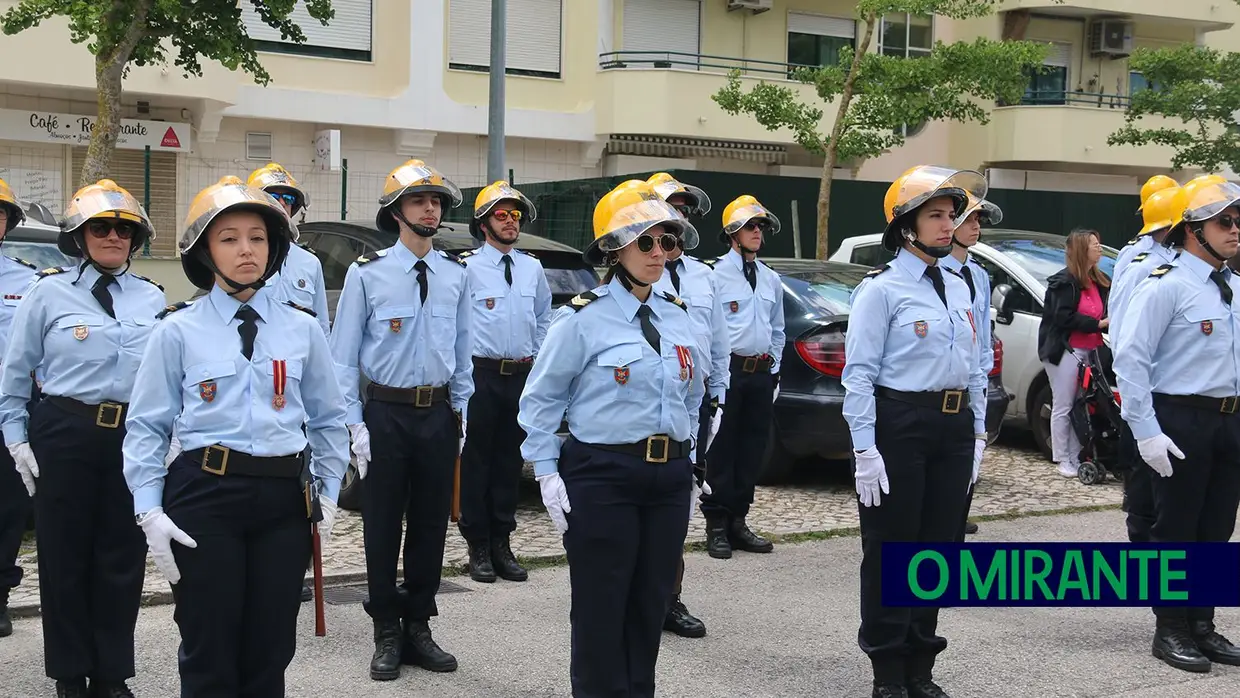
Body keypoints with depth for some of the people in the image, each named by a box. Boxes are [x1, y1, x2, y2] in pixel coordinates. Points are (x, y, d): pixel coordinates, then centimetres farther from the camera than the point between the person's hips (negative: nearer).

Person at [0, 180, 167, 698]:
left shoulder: (152, 298, 7)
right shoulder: (49, 292, 0)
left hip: (134, 437, 2)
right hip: (66, 436, -2)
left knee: (122, 558, 7)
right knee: (66, 556, 6)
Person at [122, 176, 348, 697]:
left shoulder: (302, 329, 7)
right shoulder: (178, 331, 0)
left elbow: (329, 419, 14)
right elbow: (146, 427, 1)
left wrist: (328, 492, 8)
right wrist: (150, 511, -6)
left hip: (284, 498, 2)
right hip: (204, 497, -2)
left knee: (271, 651, 8)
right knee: (209, 653, 3)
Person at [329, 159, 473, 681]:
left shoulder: (456, 274, 6)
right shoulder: (367, 273, -6)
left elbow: (463, 348, 12)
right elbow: (344, 354, -4)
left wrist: (460, 410, 8)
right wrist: (355, 423, -8)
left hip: (439, 414, 4)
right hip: (387, 413, -3)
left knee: (431, 525, 10)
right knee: (383, 527, 4)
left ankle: (418, 629, 23)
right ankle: (387, 634, 16)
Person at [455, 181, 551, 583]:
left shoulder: (532, 269, 12)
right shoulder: (467, 268, -6)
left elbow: (543, 317, 22)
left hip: (521, 375, 5)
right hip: (480, 373, -5)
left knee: (510, 460, 10)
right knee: (477, 461, -1)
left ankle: (501, 543, 18)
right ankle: (478, 546, 6)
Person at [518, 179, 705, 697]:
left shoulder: (678, 316, 10)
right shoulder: (583, 318, -8)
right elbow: (541, 399, -4)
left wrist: (686, 472, 17)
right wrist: (547, 474, -9)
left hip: (669, 478, 6)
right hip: (603, 476, -5)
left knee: (650, 604, 12)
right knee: (601, 609, 1)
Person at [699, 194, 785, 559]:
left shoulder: (771, 279, 16)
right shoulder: (715, 274, -4)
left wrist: (774, 373, 16)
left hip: (761, 373, 6)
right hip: (727, 371, -6)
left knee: (751, 450, 9)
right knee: (721, 450, -3)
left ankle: (737, 522, 19)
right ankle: (717, 526, 3)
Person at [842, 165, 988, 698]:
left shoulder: (958, 288, 13)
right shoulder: (882, 289, -9)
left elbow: (974, 367, 17)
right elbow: (859, 374, -13)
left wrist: (977, 433, 13)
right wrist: (865, 449, -18)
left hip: (953, 428, 7)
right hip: (899, 426, -7)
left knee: (939, 547, 11)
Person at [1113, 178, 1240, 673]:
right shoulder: (1168, 286, -13)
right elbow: (1129, 358, -16)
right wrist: (1147, 432, -18)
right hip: (1183, 422, -7)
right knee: (1177, 530, 2)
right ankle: (1171, 632, 15)